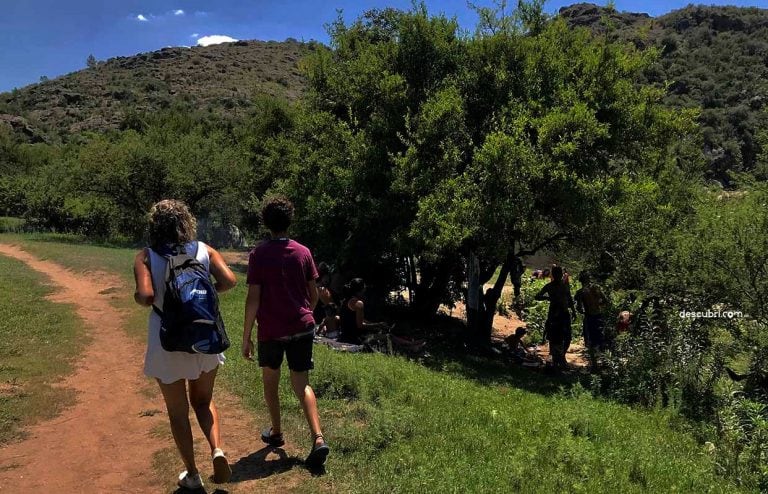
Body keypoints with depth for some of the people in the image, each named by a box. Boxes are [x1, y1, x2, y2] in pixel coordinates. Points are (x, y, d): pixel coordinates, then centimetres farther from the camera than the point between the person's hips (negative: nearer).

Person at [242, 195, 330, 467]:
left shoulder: (258, 254, -9)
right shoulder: (303, 252, 0)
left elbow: (253, 298, -11)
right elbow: (314, 294, 5)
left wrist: (246, 337, -5)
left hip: (271, 330, -2)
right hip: (302, 327, 2)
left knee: (270, 380, 20)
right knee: (302, 384, 7)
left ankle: (276, 432, 31)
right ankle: (318, 438, -8)